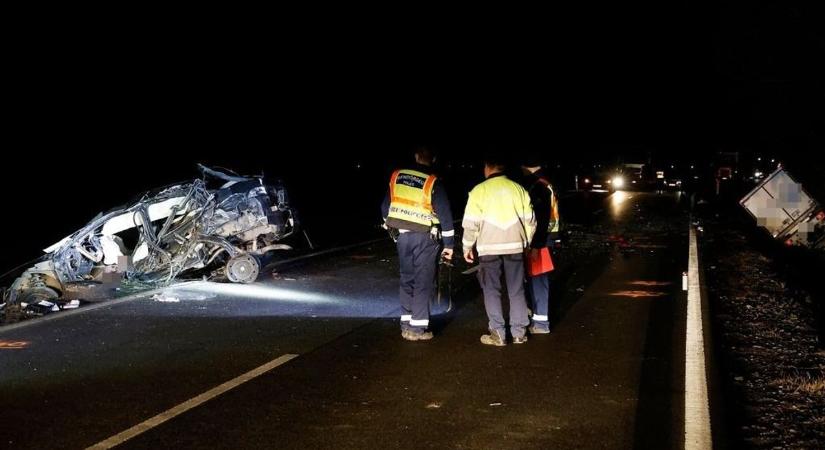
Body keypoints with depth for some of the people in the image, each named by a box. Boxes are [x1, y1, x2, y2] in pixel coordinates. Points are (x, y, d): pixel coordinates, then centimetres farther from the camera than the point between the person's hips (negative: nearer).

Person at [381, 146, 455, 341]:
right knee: (423, 282, 2)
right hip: (424, 237, -4)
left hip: (402, 235, 4)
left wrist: (389, 225, 28)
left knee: (407, 280, 15)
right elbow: (445, 214, -11)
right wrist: (448, 244, -4)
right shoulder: (433, 183, -10)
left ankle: (406, 325, 17)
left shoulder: (396, 176, 4)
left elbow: (385, 207, 12)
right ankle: (417, 328, 0)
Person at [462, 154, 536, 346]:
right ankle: (519, 333, 12)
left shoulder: (480, 190, -4)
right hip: (515, 246, 3)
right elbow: (530, 221, 7)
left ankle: (497, 334, 1)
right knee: (517, 290, 10)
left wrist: (467, 247, 7)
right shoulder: (518, 189, 4)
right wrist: (525, 243, 21)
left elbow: (471, 223, -5)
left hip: (489, 247, -3)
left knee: (492, 291, 4)